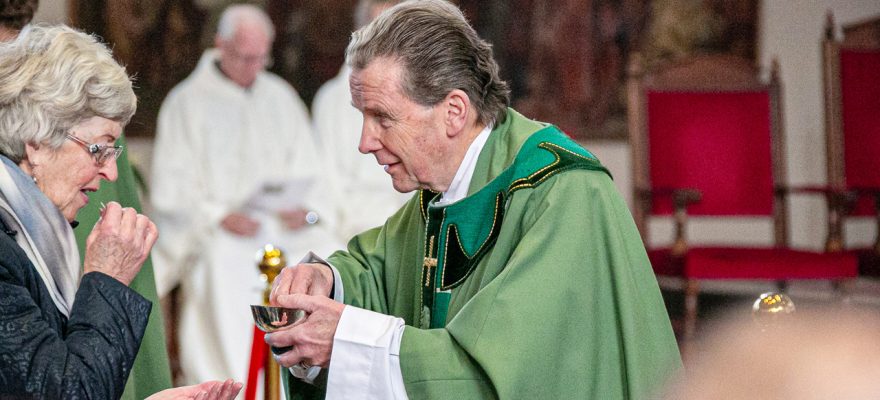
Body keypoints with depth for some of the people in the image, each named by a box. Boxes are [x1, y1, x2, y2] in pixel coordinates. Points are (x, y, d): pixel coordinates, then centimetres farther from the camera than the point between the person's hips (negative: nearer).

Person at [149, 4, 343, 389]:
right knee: (225, 264, -36)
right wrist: (219, 217, -16)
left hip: (283, 224, 3)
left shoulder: (281, 97, 16)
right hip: (214, 232, -3)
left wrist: (308, 210, -7)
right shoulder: (186, 103, 4)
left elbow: (310, 173, 15)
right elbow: (171, 190, -1)